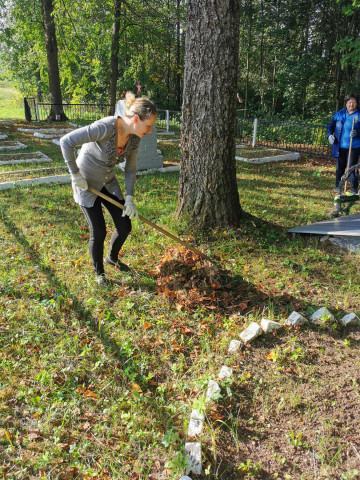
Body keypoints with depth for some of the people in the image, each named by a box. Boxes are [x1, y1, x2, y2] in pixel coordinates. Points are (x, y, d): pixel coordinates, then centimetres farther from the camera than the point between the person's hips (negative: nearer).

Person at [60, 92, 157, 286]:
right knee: (98, 231, -2)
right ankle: (99, 272, 24)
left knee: (125, 226, 5)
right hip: (86, 183, -6)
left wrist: (130, 198, -5)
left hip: (108, 182, 6)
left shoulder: (134, 137, -10)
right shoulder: (105, 128, -32)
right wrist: (75, 174, -22)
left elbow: (130, 168, 2)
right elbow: (66, 141, -29)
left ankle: (112, 258, 35)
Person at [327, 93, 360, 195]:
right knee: (340, 167, 12)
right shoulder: (339, 114, 8)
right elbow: (331, 125, 14)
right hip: (340, 147, 3)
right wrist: (329, 135, -4)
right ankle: (338, 187, 26)